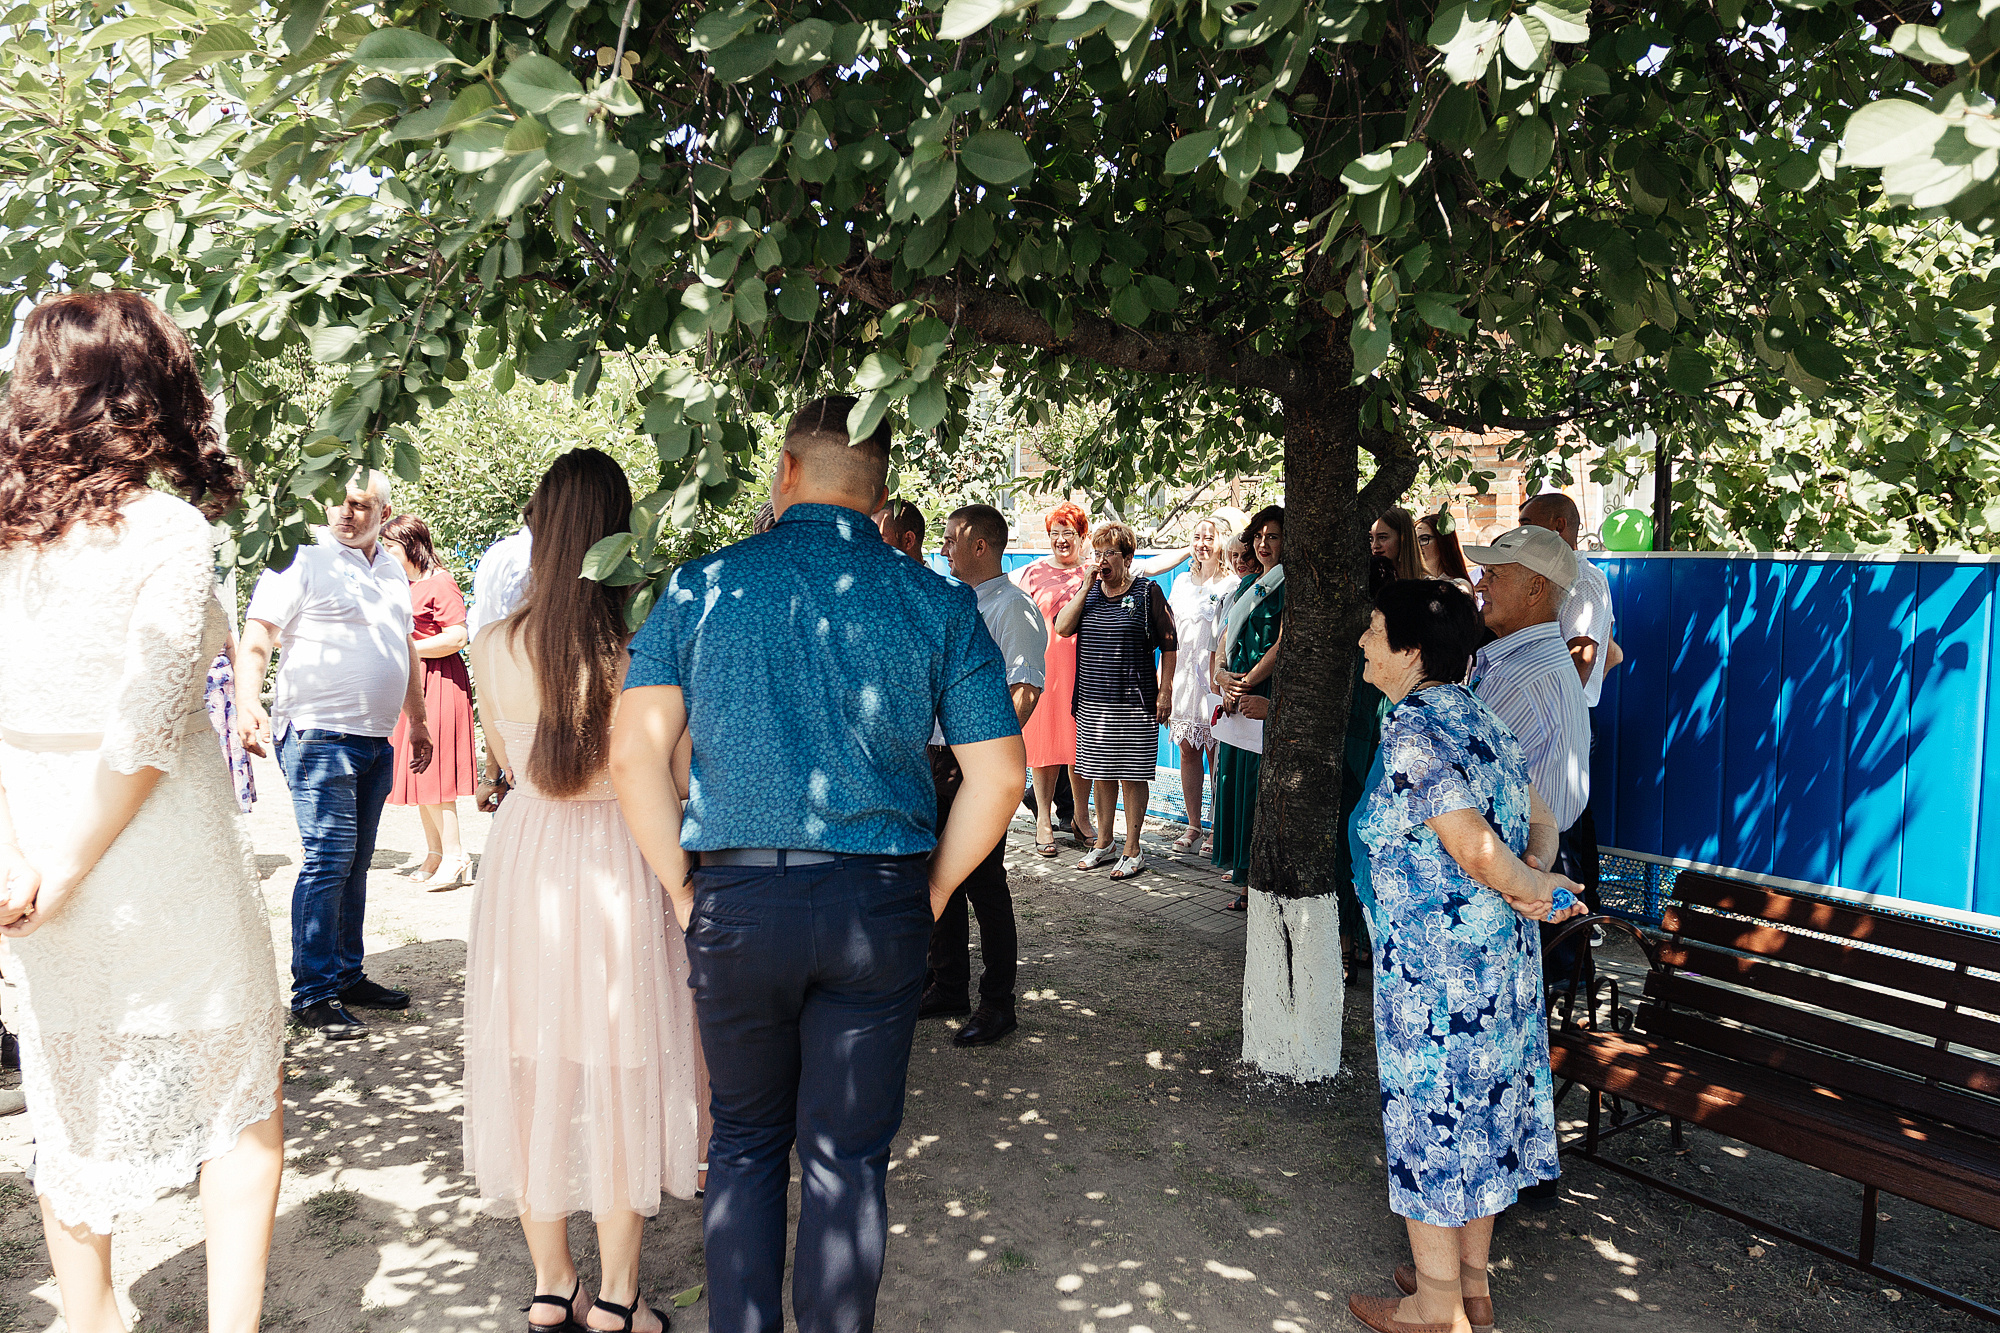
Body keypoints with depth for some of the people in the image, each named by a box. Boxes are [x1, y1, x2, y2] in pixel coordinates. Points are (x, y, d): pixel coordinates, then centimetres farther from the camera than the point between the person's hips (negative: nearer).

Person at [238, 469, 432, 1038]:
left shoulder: (392, 571, 17)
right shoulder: (302, 560, -6)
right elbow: (256, 639, -12)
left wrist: (418, 721, 27)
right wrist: (248, 702, -28)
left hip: (375, 741, 7)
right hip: (319, 736, -7)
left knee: (354, 863, 13)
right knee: (327, 861, -9)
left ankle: (348, 975, 22)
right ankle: (312, 995, -1)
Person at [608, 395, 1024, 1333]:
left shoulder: (701, 586, 1)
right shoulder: (938, 603, 1)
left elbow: (634, 755, -6)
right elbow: (998, 777, -2)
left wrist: (682, 892, 2)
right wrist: (929, 897, 7)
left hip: (737, 901, 0)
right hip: (880, 906, 0)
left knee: (745, 1143, 18)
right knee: (847, 1160, 12)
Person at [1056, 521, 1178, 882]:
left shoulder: (1147, 591, -2)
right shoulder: (1088, 591, 10)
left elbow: (1169, 645, 0)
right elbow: (1061, 627, -4)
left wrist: (1165, 691, -6)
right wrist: (1087, 586, -7)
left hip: (1134, 701, -4)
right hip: (1092, 700, 4)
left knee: (1132, 774, 0)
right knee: (1101, 772, 12)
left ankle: (1132, 850, 9)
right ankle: (1103, 844, 25)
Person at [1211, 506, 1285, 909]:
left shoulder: (1291, 585, -5)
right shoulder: (1247, 584, 17)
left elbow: (1283, 643, -13)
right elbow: (1227, 637, 16)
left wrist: (1246, 683, -13)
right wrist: (1223, 676, -2)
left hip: (1270, 690, -7)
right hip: (1238, 693, 7)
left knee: (1261, 778, -7)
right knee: (1235, 771, 9)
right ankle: (1242, 864, 20)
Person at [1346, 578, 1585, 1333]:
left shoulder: (1410, 733, -21)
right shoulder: (1476, 717, 7)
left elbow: (1475, 846, -29)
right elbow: (1538, 820, 10)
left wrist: (1531, 890, -12)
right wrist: (1536, 881, -7)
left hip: (1433, 966, -9)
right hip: (1502, 957, 9)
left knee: (1431, 1117, 6)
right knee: (1481, 1109, 18)